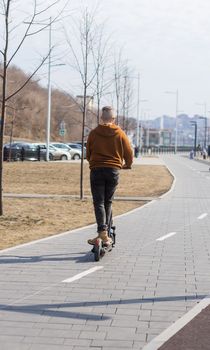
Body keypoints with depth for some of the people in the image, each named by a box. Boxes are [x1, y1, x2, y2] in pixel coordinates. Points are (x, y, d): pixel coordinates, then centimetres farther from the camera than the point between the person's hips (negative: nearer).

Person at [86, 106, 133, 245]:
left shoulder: (94, 133, 2)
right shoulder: (120, 134, 1)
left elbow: (88, 154, 11)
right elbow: (129, 153, 5)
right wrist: (127, 165, 26)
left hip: (96, 170, -1)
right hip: (113, 171, 1)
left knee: (99, 202, -1)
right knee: (108, 202, 12)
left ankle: (103, 232, -18)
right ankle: (105, 233, 11)